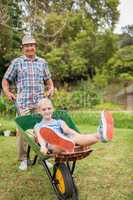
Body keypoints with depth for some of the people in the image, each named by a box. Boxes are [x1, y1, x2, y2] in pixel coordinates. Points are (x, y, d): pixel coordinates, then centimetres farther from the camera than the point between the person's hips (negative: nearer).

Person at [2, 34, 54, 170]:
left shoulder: (42, 62, 15)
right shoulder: (17, 62, 8)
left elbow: (48, 79, 26)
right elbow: (6, 80, 13)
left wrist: (51, 88, 8)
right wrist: (7, 92, -1)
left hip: (40, 102, 2)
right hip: (23, 103, -2)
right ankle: (23, 159, 13)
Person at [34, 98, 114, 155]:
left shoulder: (60, 122, 29)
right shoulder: (38, 126, 24)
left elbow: (68, 130, 7)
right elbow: (40, 138, 1)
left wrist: (80, 136, -14)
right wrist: (43, 146, -23)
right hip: (54, 146, -3)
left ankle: (101, 135, -62)